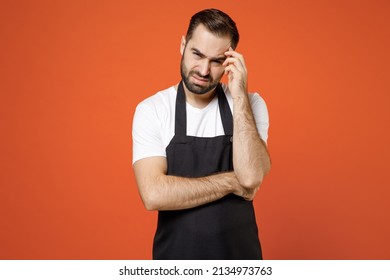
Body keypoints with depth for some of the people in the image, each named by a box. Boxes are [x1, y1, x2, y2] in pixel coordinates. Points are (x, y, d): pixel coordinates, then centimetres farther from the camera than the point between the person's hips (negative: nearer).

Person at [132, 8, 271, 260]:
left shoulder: (250, 104, -6)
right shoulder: (151, 110, -10)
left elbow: (251, 178, -21)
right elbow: (154, 195, -21)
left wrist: (239, 95, -22)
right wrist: (231, 181, -16)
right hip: (175, 253, -1)